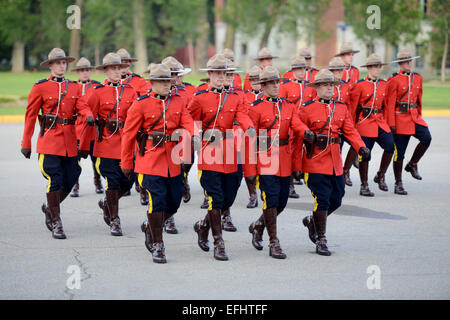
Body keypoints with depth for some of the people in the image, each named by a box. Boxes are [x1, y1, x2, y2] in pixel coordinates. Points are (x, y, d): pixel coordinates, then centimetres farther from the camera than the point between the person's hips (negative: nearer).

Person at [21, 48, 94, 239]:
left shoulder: (74, 87, 12)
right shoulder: (40, 87, 0)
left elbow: (82, 106, -1)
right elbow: (30, 116, 2)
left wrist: (89, 116, -25)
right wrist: (26, 144, 2)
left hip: (69, 141, 4)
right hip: (49, 141, -4)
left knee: (70, 181, 5)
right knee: (54, 180, -8)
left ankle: (50, 208, 31)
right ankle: (55, 223, -1)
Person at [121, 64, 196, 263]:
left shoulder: (178, 101, 8)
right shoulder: (141, 104, -4)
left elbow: (188, 123, -2)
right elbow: (128, 134, 0)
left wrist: (189, 135, -27)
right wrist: (126, 164, 3)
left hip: (172, 161, 5)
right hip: (151, 161, -5)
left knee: (174, 202, 8)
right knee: (157, 201, -10)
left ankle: (150, 226, 35)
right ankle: (157, 246, 1)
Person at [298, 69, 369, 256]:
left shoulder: (341, 108, 10)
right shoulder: (307, 109, -5)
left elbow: (350, 131, 8)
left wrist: (361, 147, -10)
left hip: (335, 163, 5)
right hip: (316, 162, -5)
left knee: (336, 200, 10)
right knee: (322, 200, -7)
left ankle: (312, 221, 36)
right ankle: (321, 241, 3)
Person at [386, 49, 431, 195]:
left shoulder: (417, 78, 9)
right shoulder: (394, 80, -8)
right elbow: (390, 104, -9)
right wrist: (391, 124, -12)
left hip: (414, 117, 5)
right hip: (400, 119, -5)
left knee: (426, 138, -19)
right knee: (399, 151, -1)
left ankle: (412, 165, 4)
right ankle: (398, 184, 9)